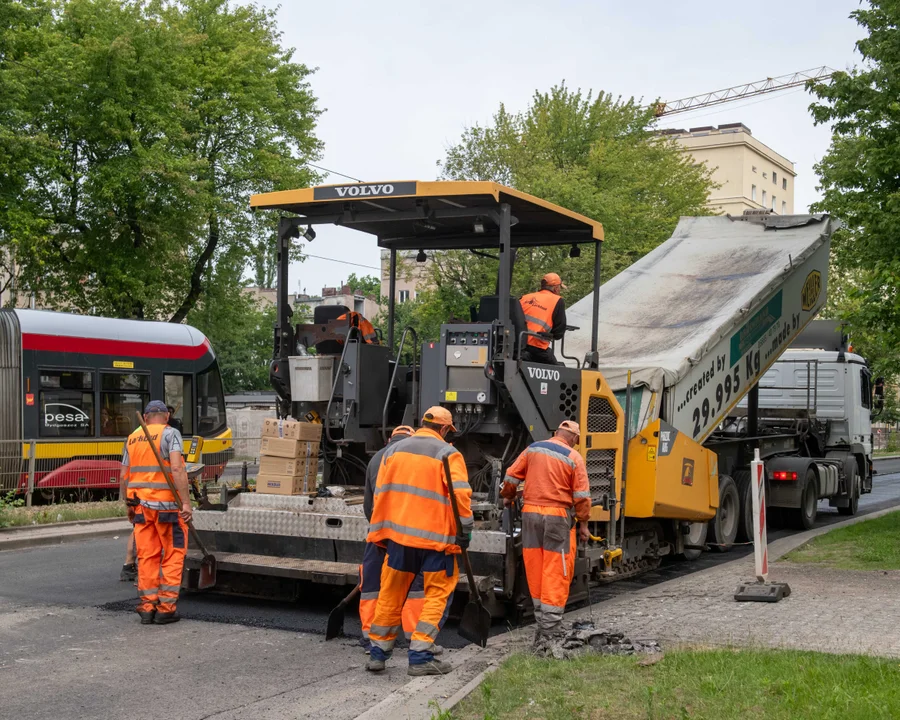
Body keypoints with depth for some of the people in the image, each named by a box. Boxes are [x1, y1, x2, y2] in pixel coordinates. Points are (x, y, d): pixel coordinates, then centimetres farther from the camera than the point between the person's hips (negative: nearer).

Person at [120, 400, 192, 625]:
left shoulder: (132, 438, 12)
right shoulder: (170, 434, -5)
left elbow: (124, 476, 12)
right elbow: (177, 469, -18)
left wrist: (129, 505, 22)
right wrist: (186, 502, -19)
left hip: (141, 504, 5)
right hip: (166, 504, -5)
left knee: (147, 556, 10)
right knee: (173, 556, 4)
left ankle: (147, 606, 11)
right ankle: (166, 608, 2)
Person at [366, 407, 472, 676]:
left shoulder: (393, 451, 11)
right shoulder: (448, 454, -4)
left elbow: (380, 494, 12)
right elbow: (461, 494, -15)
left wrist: (378, 533, 17)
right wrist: (464, 530, -9)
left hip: (398, 534, 5)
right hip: (436, 538, -5)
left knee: (391, 595, 14)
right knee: (438, 595, 5)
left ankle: (378, 653, 20)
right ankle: (420, 657, 0)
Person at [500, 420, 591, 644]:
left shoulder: (533, 449, 7)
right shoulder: (574, 458, -4)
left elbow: (512, 476, 10)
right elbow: (581, 496, -6)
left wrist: (507, 497, 27)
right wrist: (583, 524, 2)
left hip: (530, 513, 4)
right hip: (558, 516, -4)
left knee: (535, 569, 11)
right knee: (555, 574, -1)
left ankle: (542, 618, 19)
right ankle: (550, 627, -2)